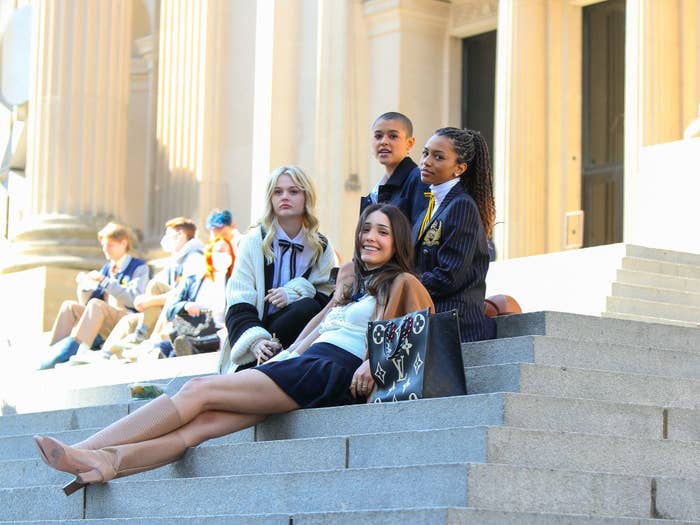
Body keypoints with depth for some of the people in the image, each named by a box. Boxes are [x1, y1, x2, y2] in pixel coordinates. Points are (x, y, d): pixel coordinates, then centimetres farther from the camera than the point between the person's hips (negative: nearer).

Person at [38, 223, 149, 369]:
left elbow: (133, 299, -11)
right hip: (104, 328, 6)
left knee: (96, 305, -32)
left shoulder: (139, 267, 6)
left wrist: (104, 281, -13)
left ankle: (71, 349, -49)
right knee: (69, 306, -14)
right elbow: (86, 302, 23)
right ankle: (53, 353, -32)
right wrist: (84, 286, 1)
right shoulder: (106, 269, 25)